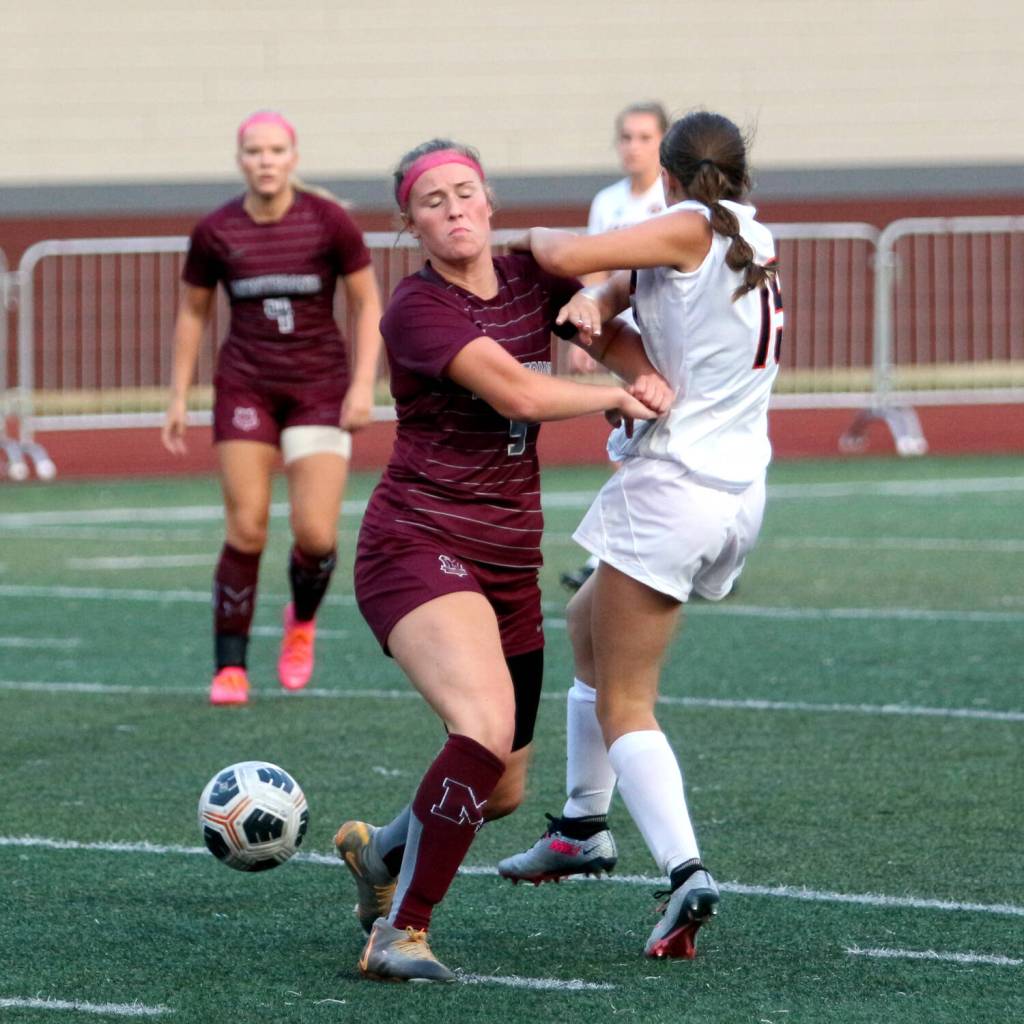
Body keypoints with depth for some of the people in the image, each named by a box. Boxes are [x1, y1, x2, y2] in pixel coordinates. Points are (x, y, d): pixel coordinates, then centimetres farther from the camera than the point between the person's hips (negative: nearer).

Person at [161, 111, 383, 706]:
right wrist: (180, 398, 10)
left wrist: (363, 384, -8)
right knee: (246, 529, -8)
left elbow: (369, 305, 1)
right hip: (246, 388, 1)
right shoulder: (215, 233, -2)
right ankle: (230, 668, 3)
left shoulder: (329, 222, -7)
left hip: (320, 389, -1)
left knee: (316, 534, -9)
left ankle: (303, 619, 24)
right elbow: (193, 313, 11)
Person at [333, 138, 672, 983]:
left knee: (503, 790, 13)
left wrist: (648, 376, 0)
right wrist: (617, 398, -8)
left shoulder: (531, 279, 7)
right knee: (487, 727, -32)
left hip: (509, 564, 8)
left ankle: (381, 851, 43)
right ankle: (400, 935, -24)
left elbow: (607, 326, 22)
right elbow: (515, 391, -22)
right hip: (418, 548, -8)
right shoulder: (418, 309, -14)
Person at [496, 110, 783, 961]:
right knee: (589, 624, 29)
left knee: (623, 704, -5)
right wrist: (596, 301, -9)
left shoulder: (694, 228, -11)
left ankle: (685, 871, -22)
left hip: (670, 487, -8)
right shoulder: (757, 242, 12)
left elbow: (562, 256, -19)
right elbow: (644, 279, 11)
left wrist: (539, 236, 3)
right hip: (741, 496, 8)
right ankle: (583, 827, 34)